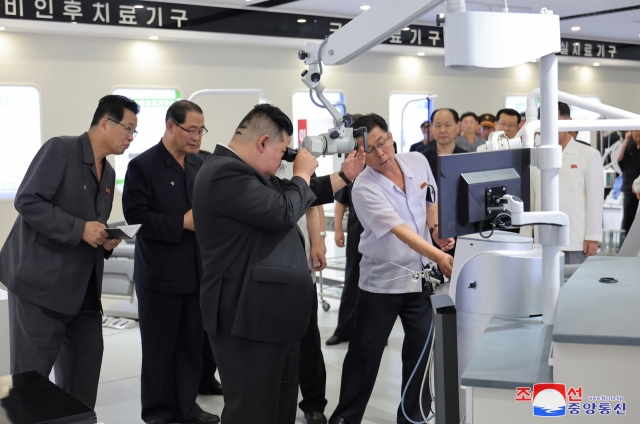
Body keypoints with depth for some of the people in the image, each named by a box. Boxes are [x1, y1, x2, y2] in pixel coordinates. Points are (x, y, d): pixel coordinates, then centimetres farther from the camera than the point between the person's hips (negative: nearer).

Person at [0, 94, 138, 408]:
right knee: (31, 374, 0)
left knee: (86, 366, 12)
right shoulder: (59, 150, -11)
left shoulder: (108, 174, 13)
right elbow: (27, 201, -19)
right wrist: (79, 229, -22)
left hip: (82, 286, 8)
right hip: (41, 281, -8)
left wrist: (106, 240, 0)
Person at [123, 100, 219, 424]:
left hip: (196, 271, 6)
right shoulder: (143, 165, -9)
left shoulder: (198, 163, 10)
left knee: (192, 345, 12)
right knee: (159, 347, 6)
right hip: (160, 273, -6)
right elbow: (135, 215, -16)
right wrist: (182, 223, -19)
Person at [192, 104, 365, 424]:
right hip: (248, 318, -11)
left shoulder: (245, 171, 14)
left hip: (270, 314, 11)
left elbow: (287, 196, 25)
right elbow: (284, 212, -25)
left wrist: (345, 176, 22)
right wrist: (302, 174, -7)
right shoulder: (226, 173, -20)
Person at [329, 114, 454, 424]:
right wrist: (439, 258, -41)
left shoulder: (418, 162, -4)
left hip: (422, 273, 4)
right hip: (381, 279, -4)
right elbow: (400, 230, -31)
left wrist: (437, 229, -7)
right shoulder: (364, 188, -22)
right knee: (364, 352, 5)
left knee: (421, 349, 11)